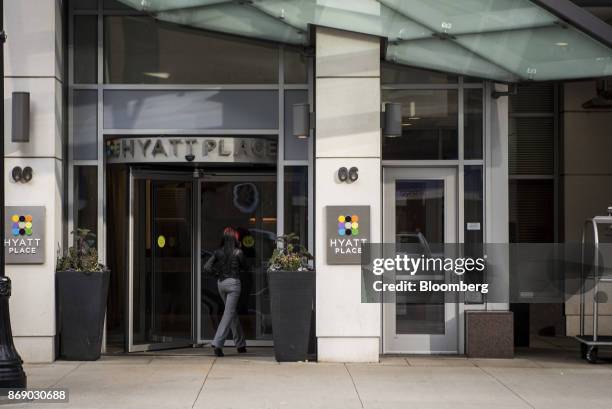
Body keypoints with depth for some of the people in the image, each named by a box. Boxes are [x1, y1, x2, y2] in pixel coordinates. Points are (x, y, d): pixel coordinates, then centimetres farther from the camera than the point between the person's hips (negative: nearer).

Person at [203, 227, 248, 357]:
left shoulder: (218, 252, 0)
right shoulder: (238, 252, -8)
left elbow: (206, 268, -5)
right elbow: (244, 268, 5)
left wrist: (218, 272, 7)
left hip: (221, 283, 5)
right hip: (233, 282, -5)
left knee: (233, 312, 17)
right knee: (229, 313, -4)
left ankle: (240, 344, 24)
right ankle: (218, 343, -18)